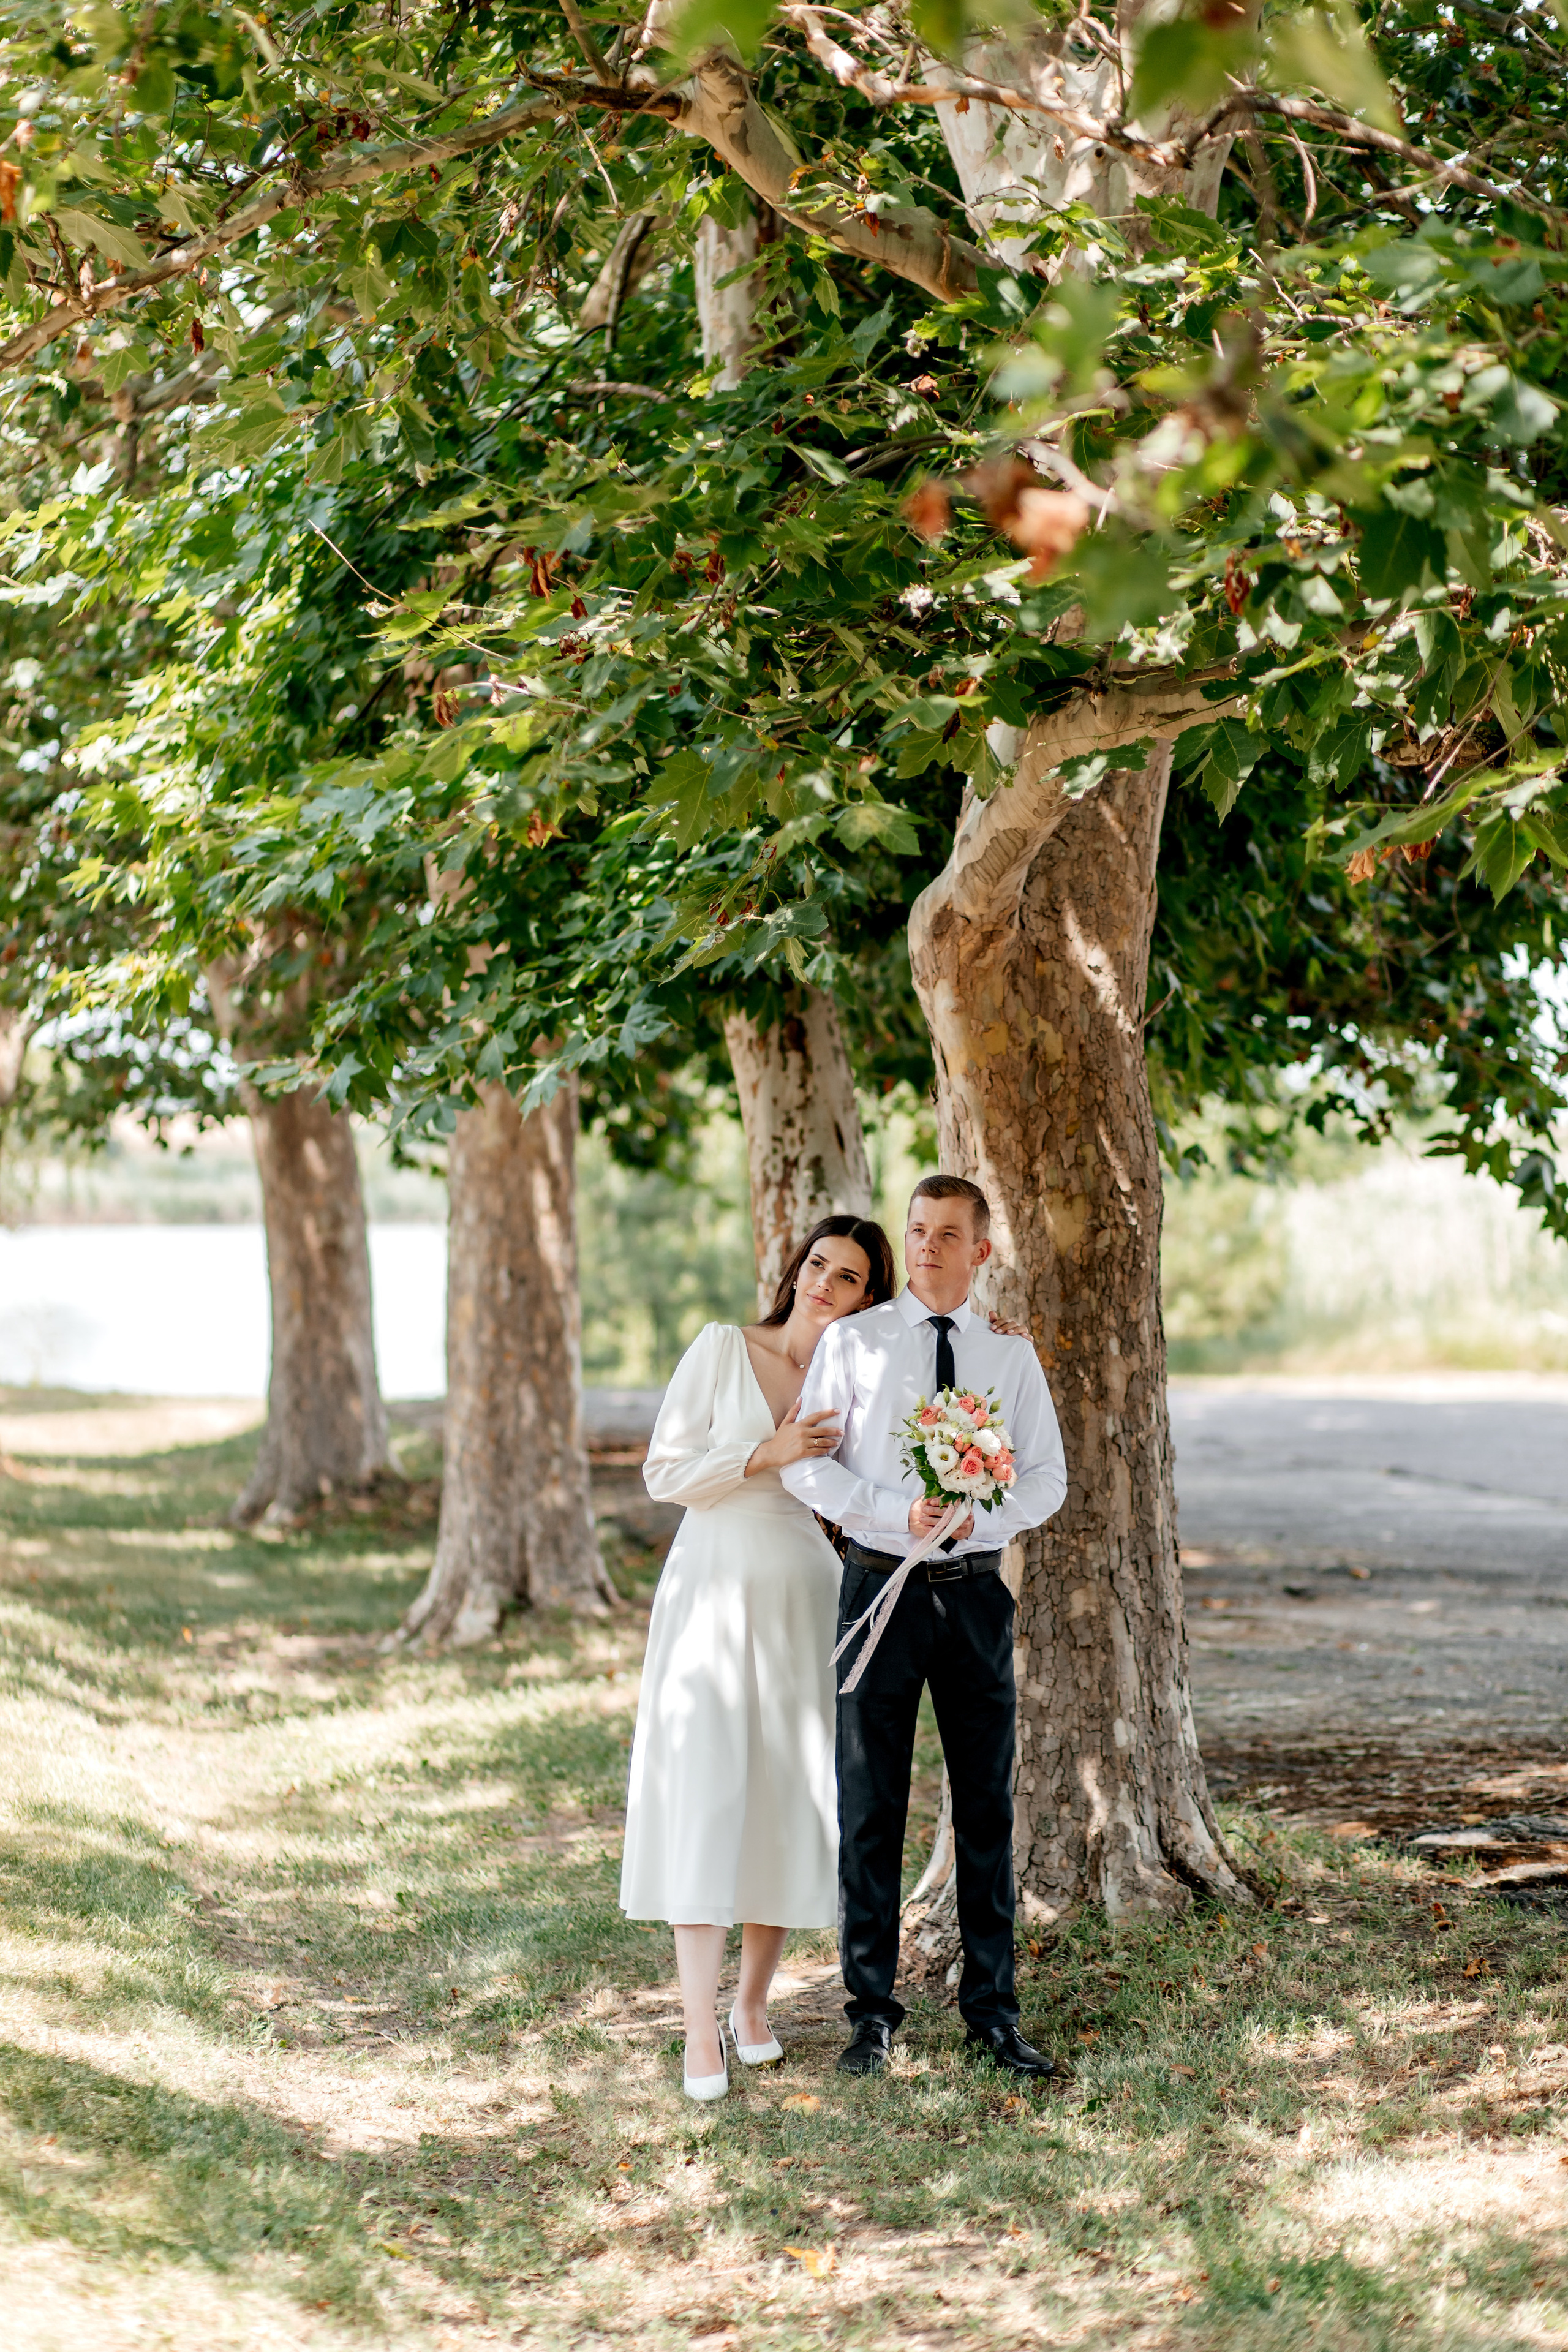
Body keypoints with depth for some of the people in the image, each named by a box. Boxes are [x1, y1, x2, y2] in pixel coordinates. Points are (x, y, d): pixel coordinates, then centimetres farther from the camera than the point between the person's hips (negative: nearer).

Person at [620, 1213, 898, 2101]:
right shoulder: (723, 1348, -2)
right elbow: (666, 1472, -5)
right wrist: (769, 1454, -17)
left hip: (804, 1603, 3)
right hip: (713, 1595, -3)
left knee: (791, 1801, 5)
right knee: (706, 1800, -8)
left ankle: (754, 2003, 22)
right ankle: (702, 2034, -7)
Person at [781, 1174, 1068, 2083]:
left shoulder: (1011, 1353, 6)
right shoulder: (854, 1341, 0)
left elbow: (1048, 1477, 6)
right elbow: (806, 1463, -4)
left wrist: (980, 1517, -14)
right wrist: (899, 1514, -18)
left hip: (977, 1590, 2)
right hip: (882, 1584, -2)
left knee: (988, 1804, 7)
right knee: (871, 1805, 3)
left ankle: (993, 2011, 16)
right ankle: (872, 2012, 12)